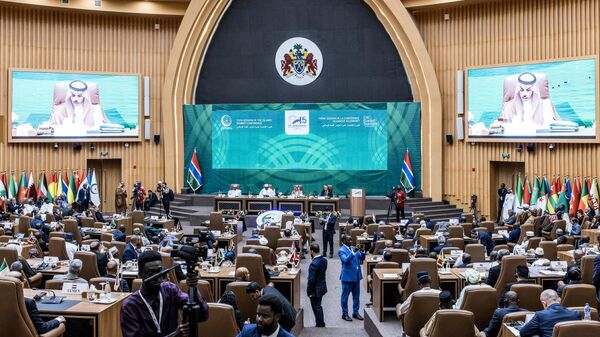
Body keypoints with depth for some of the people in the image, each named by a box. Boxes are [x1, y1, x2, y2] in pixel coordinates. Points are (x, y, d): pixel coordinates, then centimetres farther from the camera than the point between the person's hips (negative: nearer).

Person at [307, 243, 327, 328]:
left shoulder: (313, 264, -27)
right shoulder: (324, 260, -3)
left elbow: (311, 280, -23)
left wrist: (309, 292, -14)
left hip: (315, 290, -8)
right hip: (322, 288, 8)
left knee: (316, 308, 7)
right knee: (318, 306, 22)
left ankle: (320, 325, 17)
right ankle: (321, 324, 33)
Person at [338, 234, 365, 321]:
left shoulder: (354, 248, 7)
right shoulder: (341, 251, -11)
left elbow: (362, 258, 6)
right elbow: (345, 260, -27)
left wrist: (362, 252, -14)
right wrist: (353, 252, -35)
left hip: (356, 275, 6)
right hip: (347, 276, -6)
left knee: (356, 295, 15)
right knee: (345, 296, 5)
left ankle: (355, 312, 27)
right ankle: (344, 314, 16)